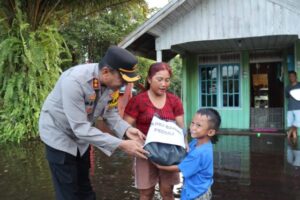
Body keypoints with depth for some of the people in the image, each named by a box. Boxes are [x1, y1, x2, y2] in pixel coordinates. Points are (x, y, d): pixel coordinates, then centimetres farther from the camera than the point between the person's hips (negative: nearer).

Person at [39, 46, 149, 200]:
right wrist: (121, 145, -37)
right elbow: (80, 128, -37)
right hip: (59, 133, -6)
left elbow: (109, 112, -3)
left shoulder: (112, 83, -17)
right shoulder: (74, 80, -37)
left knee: (84, 186, 19)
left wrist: (126, 129, -22)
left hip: (82, 135, 6)